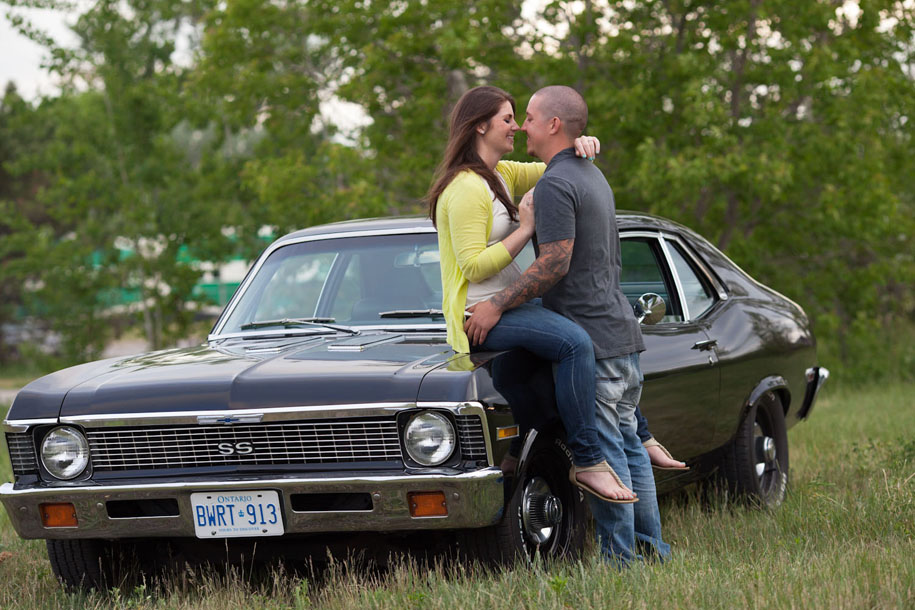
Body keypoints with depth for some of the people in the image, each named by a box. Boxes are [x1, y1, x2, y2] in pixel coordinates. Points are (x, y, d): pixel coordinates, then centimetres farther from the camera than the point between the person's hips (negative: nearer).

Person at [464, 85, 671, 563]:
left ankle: (620, 558, -4)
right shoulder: (592, 177, 18)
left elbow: (555, 263, -21)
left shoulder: (555, 185, -13)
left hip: (588, 342, -10)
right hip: (622, 330, 10)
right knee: (627, 444, 13)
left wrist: (498, 304, -15)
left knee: (603, 452, -6)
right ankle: (651, 550, 16)